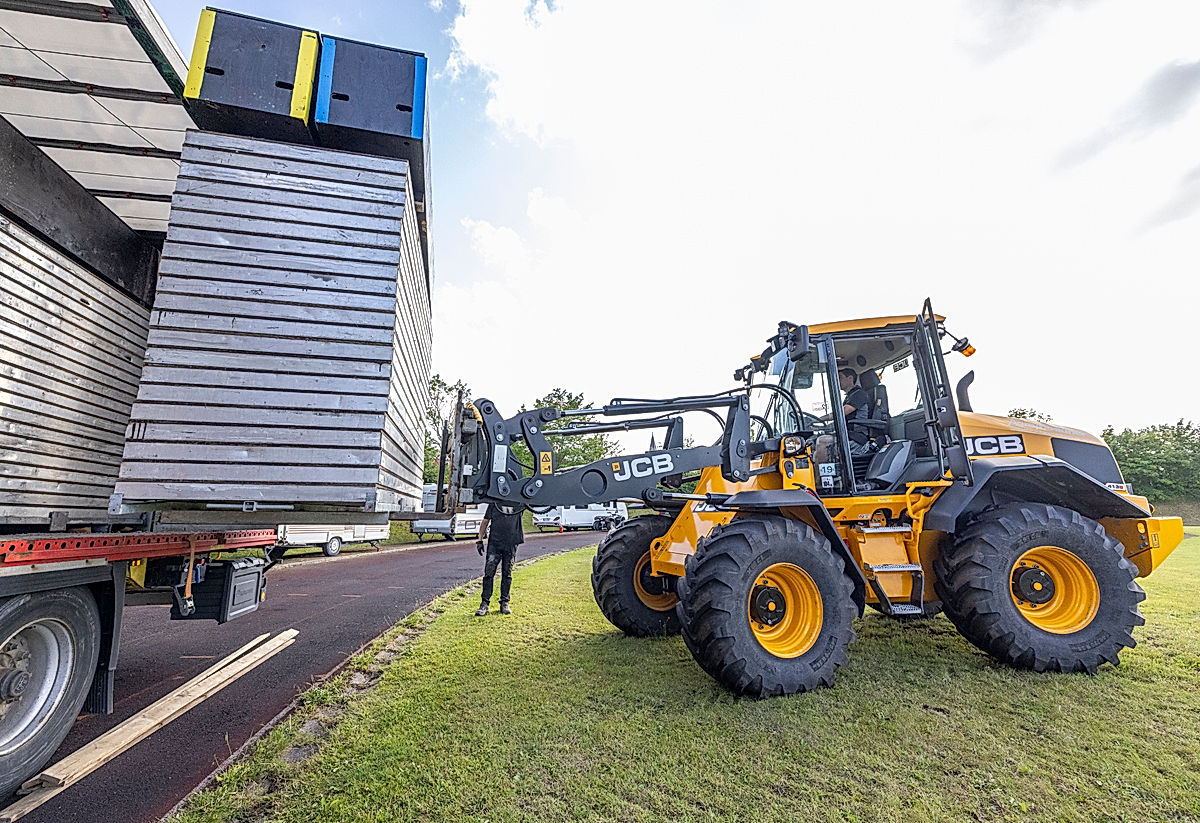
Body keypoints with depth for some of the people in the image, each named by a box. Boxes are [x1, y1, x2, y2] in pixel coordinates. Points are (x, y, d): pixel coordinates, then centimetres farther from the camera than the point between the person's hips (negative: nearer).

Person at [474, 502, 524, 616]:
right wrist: (480, 540, 3)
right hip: (494, 543, -1)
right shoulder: (493, 504, 6)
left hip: (511, 545, 1)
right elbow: (485, 522, 8)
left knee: (507, 574, 7)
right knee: (489, 573, -4)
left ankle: (504, 603, 17)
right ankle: (485, 603, 4)